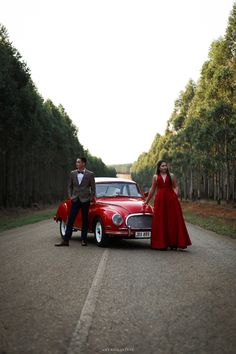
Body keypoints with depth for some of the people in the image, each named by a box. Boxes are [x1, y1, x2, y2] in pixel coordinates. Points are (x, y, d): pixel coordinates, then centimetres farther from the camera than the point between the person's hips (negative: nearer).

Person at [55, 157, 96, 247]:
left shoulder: (90, 174, -3)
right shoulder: (73, 173, 6)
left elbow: (93, 188, 2)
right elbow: (70, 186, 13)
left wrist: (91, 198, -3)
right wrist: (70, 196, 4)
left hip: (85, 200, -2)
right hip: (75, 200, 2)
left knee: (85, 220, 5)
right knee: (70, 220, -1)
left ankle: (83, 240, 14)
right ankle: (65, 240, -1)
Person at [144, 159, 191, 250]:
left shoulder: (171, 176, 9)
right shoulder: (156, 177, 10)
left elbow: (175, 187, 9)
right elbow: (152, 190, 14)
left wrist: (175, 196, -9)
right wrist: (147, 201, 16)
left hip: (171, 199, 0)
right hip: (160, 200, 0)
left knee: (173, 221, -2)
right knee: (160, 221, 0)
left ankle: (173, 243, 3)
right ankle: (161, 244, 7)